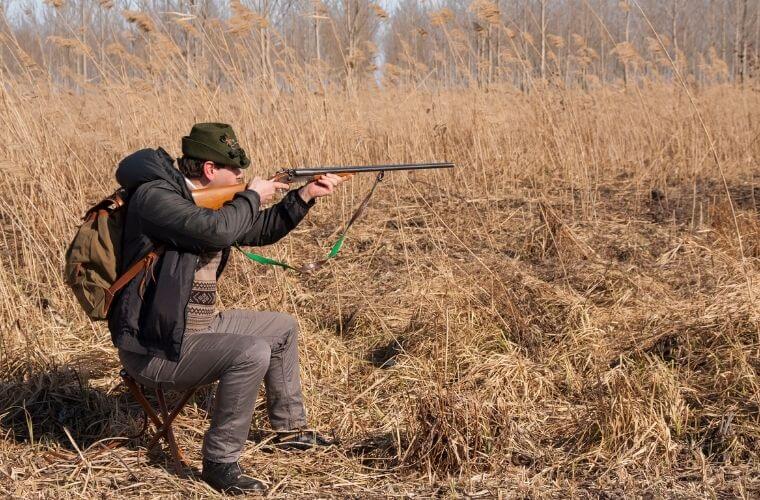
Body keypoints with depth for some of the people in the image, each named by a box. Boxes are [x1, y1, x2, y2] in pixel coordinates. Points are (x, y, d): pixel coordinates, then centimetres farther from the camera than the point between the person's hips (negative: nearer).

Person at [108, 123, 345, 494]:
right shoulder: (155, 196, -21)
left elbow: (260, 231, 20)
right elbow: (215, 230, -35)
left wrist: (306, 195, 10)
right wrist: (252, 196, -16)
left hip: (197, 327, 10)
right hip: (155, 349, -10)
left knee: (282, 328, 20)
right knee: (251, 354, -30)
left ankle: (290, 428, 35)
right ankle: (220, 462, -15)